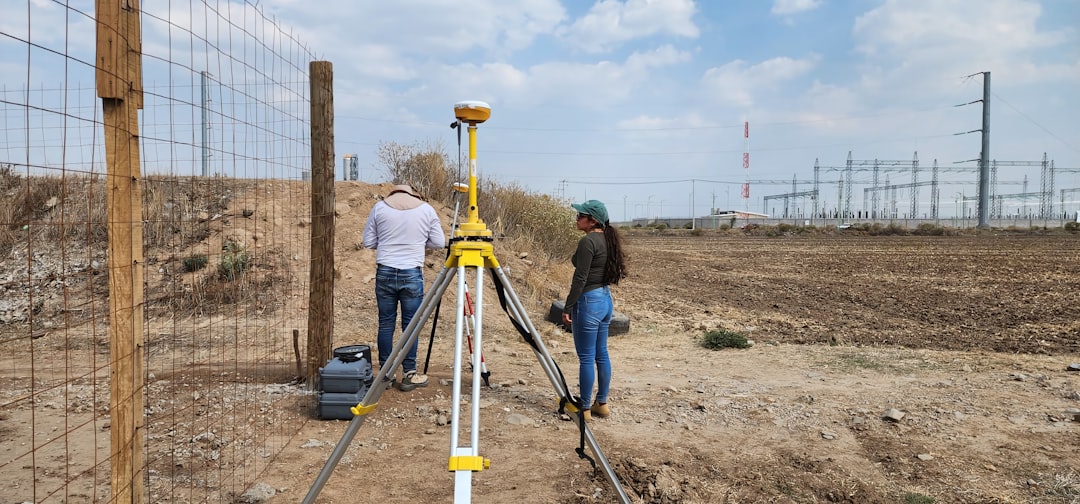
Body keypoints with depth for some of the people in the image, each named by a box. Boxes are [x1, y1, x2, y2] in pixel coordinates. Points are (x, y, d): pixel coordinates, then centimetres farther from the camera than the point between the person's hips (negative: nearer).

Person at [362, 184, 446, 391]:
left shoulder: (379, 207, 5)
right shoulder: (426, 209, 4)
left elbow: (368, 242, 8)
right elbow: (439, 242, 6)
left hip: (384, 272, 1)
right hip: (412, 273, -1)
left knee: (385, 323, 8)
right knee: (411, 325, 4)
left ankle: (385, 374, 15)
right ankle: (409, 375, 9)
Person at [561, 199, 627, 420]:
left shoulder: (587, 241, -18)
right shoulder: (607, 240, 9)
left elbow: (580, 279, -19)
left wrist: (567, 308, -13)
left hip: (588, 302, -9)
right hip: (606, 299, 9)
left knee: (586, 358, 0)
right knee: (601, 354, 15)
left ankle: (585, 408, 8)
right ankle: (602, 403, 25)